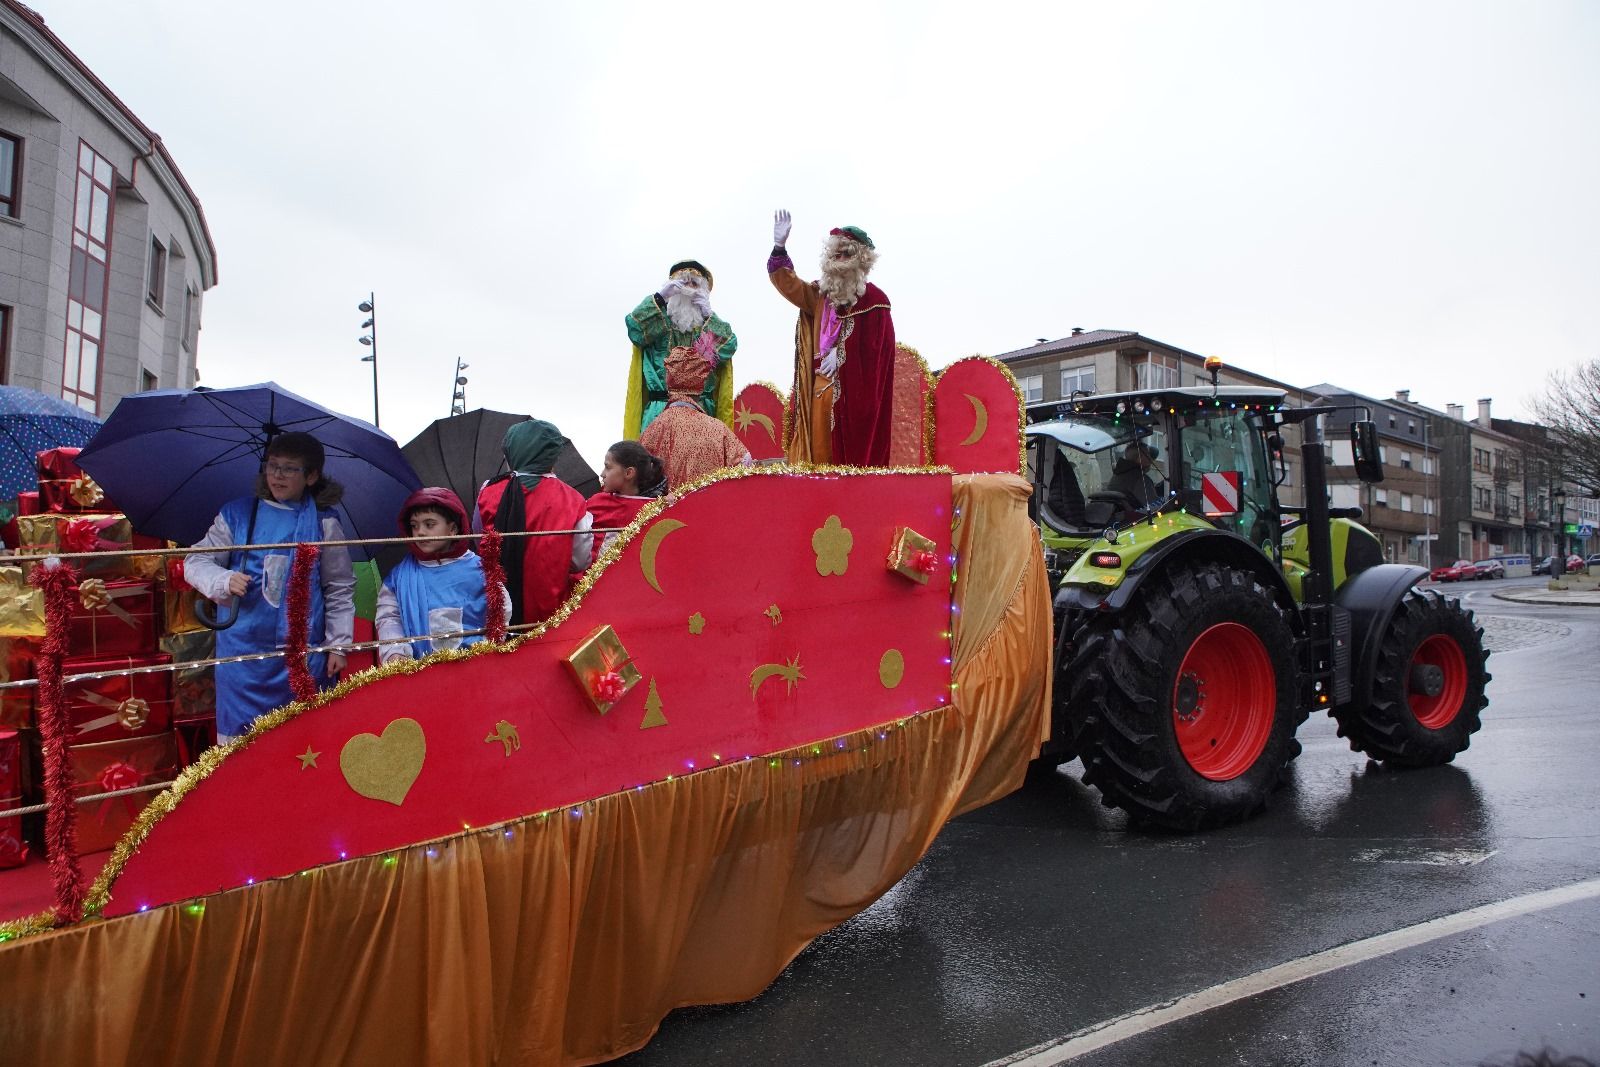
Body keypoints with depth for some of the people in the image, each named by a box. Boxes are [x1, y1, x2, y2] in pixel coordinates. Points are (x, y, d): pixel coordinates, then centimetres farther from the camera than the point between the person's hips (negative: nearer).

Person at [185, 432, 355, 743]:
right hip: (243, 650, 1)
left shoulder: (324, 522, 2)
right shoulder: (237, 514, 5)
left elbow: (340, 589, 3)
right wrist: (224, 581, -17)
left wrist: (338, 644, 0)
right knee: (238, 740, 7)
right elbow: (196, 560, 5)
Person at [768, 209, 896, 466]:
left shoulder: (873, 299, -4)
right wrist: (779, 246, -5)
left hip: (853, 386, -5)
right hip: (821, 384, 6)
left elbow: (873, 343, -9)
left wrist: (840, 354, -12)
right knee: (819, 445, 5)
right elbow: (788, 283, 6)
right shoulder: (821, 294, 13)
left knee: (849, 446, -5)